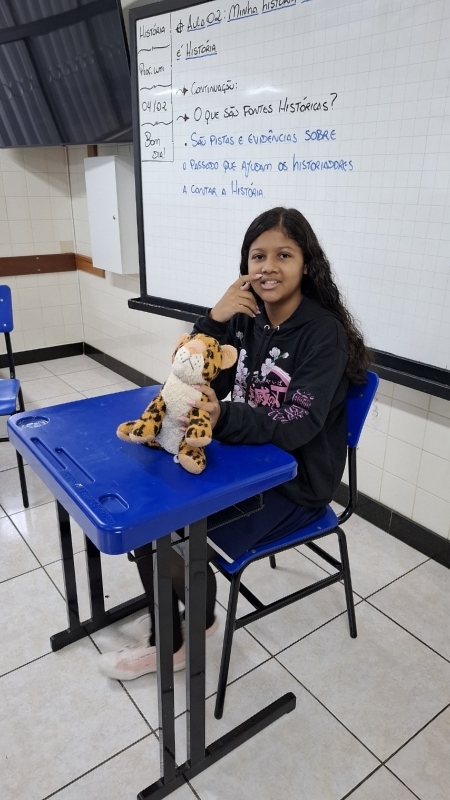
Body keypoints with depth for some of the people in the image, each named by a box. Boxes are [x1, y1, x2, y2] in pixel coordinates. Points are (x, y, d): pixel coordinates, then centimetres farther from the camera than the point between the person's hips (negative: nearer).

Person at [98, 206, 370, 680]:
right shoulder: (246, 317, -1)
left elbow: (298, 426, -27)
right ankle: (167, 632, 18)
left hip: (295, 479, -6)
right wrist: (213, 321, -20)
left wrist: (222, 419, -45)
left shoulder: (323, 332, -19)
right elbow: (203, 386, -5)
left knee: (181, 550, -16)